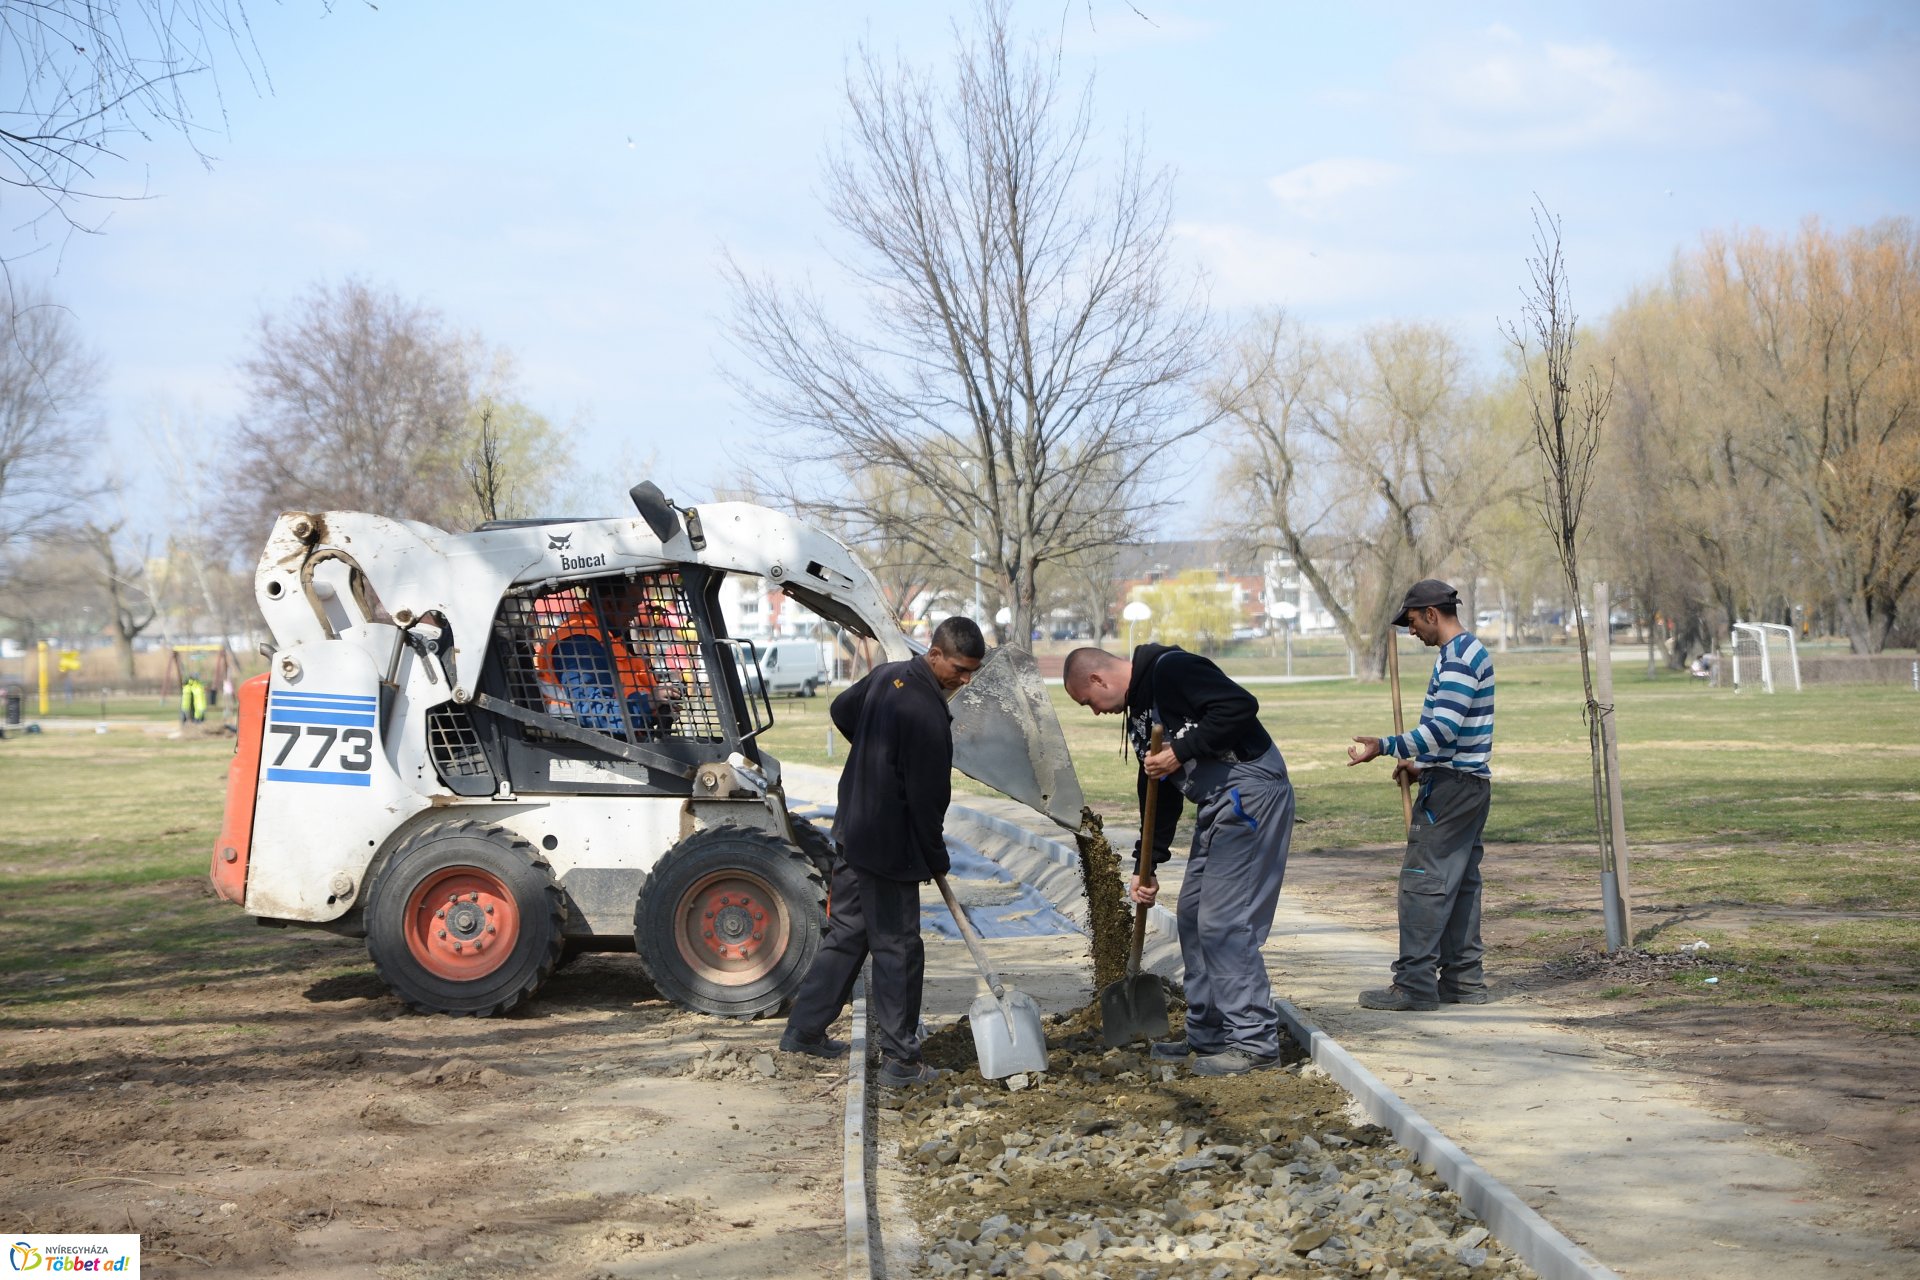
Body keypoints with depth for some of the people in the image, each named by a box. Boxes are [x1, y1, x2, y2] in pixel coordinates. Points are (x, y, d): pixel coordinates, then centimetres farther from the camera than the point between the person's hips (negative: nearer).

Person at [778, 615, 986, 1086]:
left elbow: (841, 711, 24)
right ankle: (900, 1059, 7)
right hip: (889, 848, -9)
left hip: (852, 832, 9)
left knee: (845, 933, 19)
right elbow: (927, 796, -20)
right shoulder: (927, 713, -24)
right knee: (898, 950, 0)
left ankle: (804, 1030, 25)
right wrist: (936, 860, -7)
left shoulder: (887, 676, 4)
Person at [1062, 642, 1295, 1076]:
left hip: (1250, 792, -11)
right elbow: (1157, 792, 23)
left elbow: (1240, 705, -23)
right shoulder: (1138, 709, 19)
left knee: (1224, 922, -11)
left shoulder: (1171, 669, -11)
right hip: (1217, 805, 11)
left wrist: (1181, 752, -19)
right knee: (1193, 917, 14)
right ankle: (1208, 1036, 23)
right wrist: (1145, 865, 20)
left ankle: (1256, 1041, -4)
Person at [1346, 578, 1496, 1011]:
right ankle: (1464, 979, 15)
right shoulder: (1470, 651, 18)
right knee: (1460, 882, 12)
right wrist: (1421, 765, 21)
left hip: (1450, 787, -11)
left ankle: (1415, 983, -9)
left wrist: (1383, 747, -21)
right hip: (1471, 782, 11)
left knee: (1422, 881, -9)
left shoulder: (1457, 658, -16)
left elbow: (1442, 729, -24)